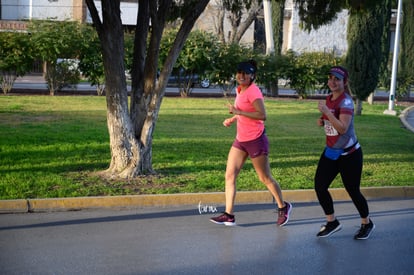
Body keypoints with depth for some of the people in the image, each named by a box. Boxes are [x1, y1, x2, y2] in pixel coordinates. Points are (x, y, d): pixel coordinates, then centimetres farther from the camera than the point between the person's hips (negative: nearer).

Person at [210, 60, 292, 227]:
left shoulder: (253, 91, -17)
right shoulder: (239, 90, 9)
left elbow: (262, 115, -27)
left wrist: (239, 112, -27)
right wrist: (233, 119, 11)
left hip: (255, 141, -8)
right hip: (240, 140, 8)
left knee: (265, 178, 6)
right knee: (230, 175, -1)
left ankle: (283, 208, 27)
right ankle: (228, 215, 2)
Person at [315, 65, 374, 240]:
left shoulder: (345, 101, -19)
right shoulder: (329, 98, 5)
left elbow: (343, 128, -31)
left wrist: (326, 111, -33)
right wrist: (322, 121, 2)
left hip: (349, 154, -7)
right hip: (331, 153, 7)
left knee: (353, 191, 4)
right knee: (319, 187, 0)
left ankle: (367, 224, 28)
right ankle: (332, 222, 19)